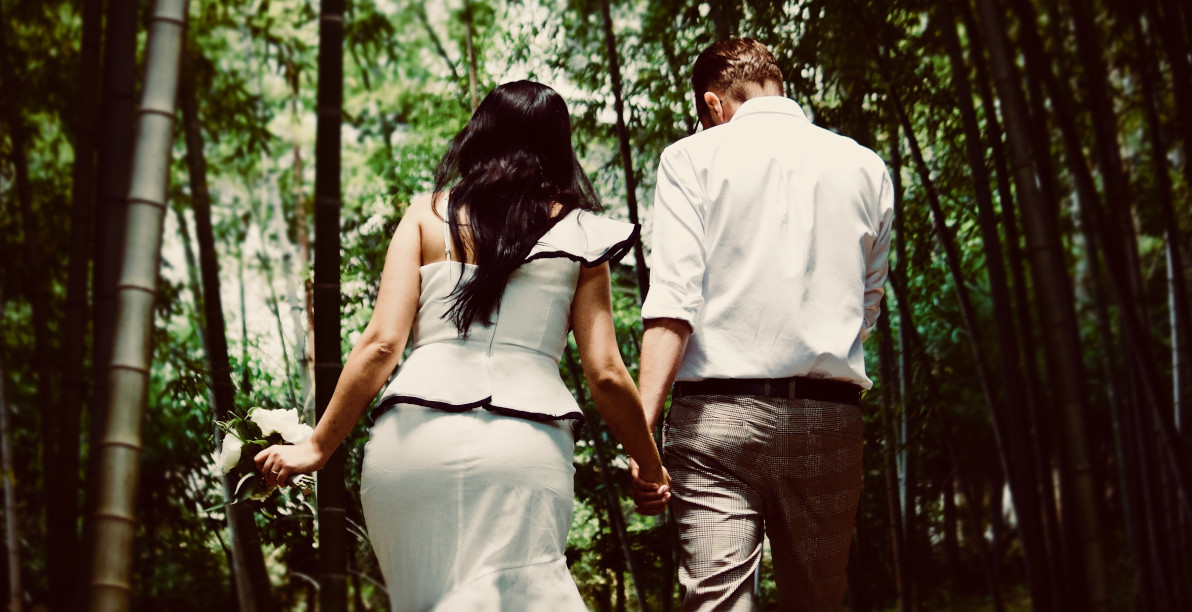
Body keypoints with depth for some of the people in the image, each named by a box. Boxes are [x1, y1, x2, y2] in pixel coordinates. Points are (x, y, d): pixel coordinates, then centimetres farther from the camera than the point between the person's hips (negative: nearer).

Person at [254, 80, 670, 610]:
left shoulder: (426, 215, 13)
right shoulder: (579, 233, 12)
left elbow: (381, 343, 4)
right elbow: (605, 374, 8)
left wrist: (317, 447, 11)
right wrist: (651, 467, 21)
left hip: (414, 433, 1)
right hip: (526, 447, -1)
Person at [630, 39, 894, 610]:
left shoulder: (691, 158, 3)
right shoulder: (867, 167, 13)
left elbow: (672, 304, -9)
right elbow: (866, 311, 17)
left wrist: (642, 429, -11)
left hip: (717, 413, -3)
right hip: (830, 418, 3)